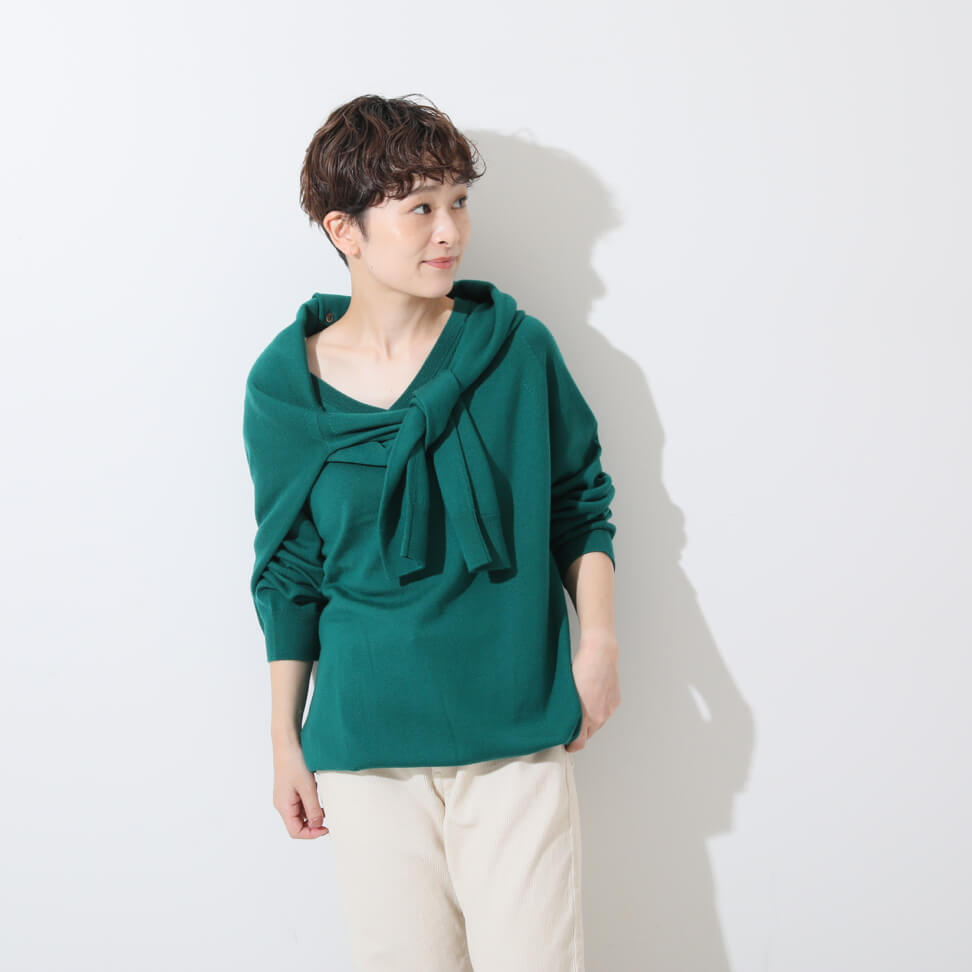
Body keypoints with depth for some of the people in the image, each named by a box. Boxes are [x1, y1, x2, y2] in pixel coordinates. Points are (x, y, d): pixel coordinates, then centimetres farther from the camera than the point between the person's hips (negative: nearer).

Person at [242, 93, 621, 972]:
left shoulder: (519, 348, -3)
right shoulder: (286, 385, -2)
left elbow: (581, 502, 8)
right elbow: (289, 575, 6)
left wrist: (599, 639, -4)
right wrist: (286, 743, 9)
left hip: (519, 734, 0)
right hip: (366, 741, 0)